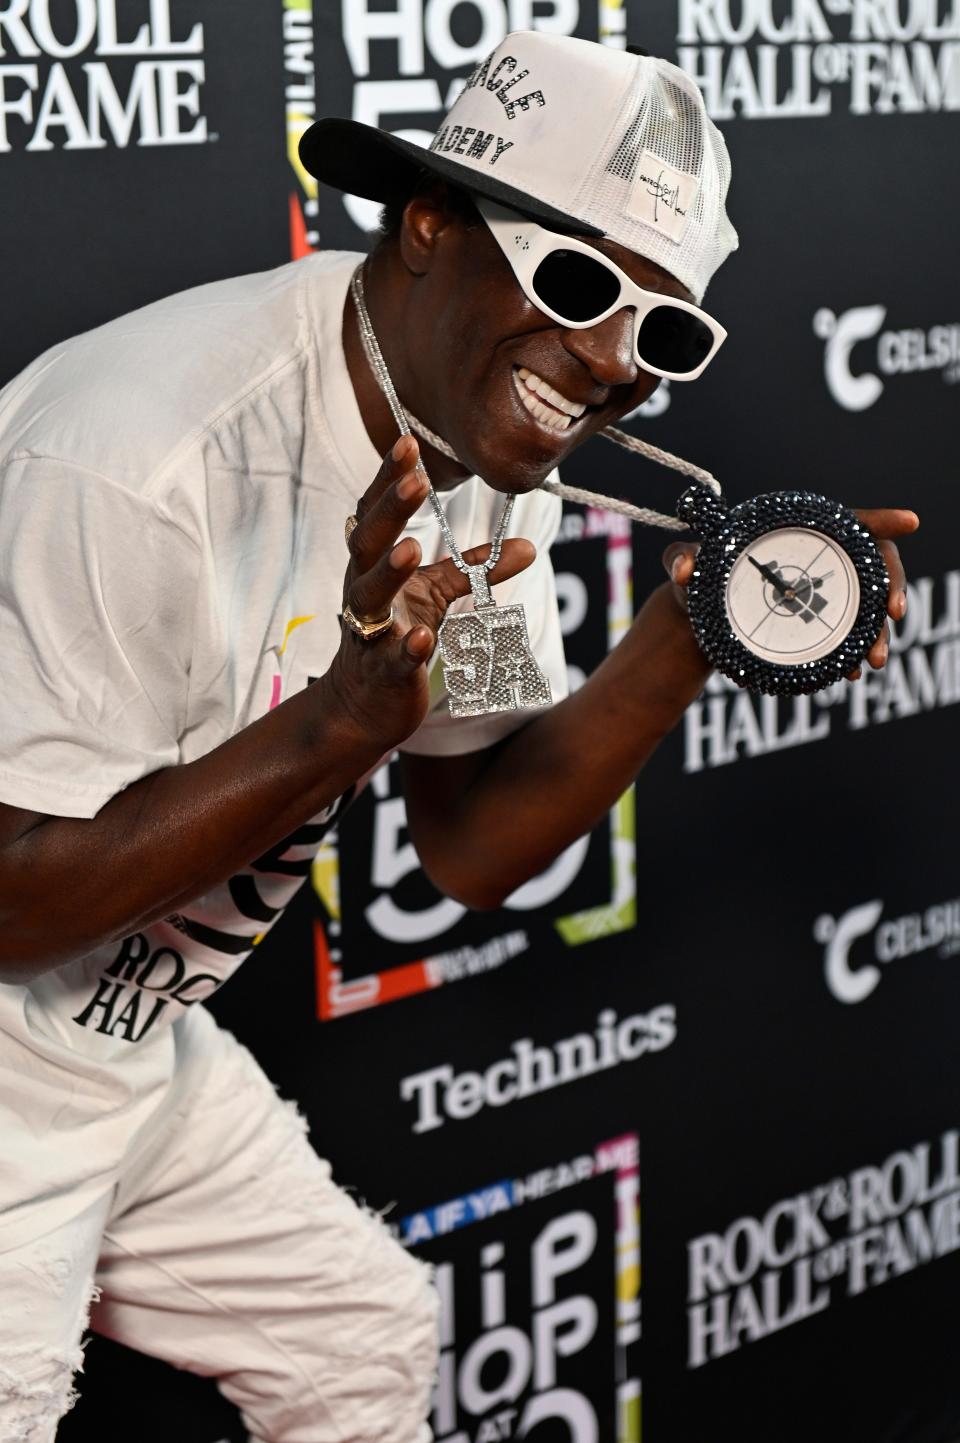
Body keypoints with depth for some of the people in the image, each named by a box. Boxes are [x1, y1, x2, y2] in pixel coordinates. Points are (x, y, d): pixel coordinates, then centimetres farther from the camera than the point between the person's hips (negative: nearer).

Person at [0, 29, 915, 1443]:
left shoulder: (490, 443, -2)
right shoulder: (152, 450, -29)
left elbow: (470, 847, 1)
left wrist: (689, 634, -13)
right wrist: (352, 718, -35)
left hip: (137, 1051, 8)